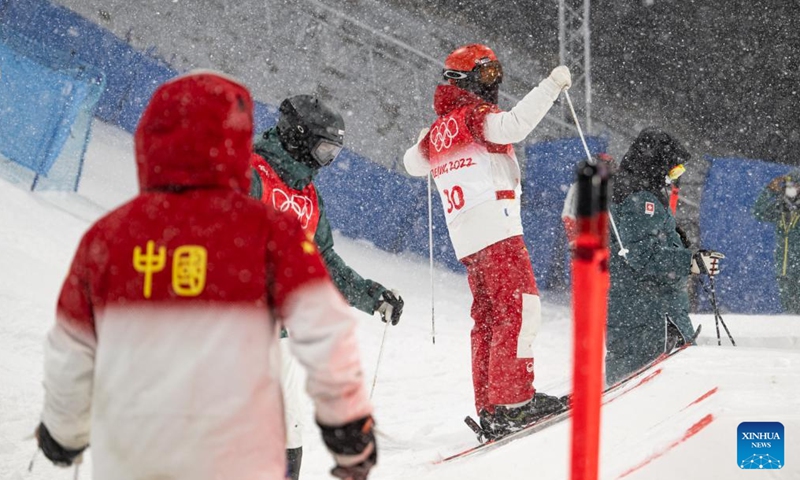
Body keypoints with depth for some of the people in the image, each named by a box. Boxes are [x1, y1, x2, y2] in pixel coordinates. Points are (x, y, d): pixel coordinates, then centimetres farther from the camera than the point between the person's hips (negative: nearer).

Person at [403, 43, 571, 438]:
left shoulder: (438, 129, 20)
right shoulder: (473, 113, -4)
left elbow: (413, 163, 39)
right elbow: (512, 126, -25)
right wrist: (551, 86, -20)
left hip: (466, 240, 9)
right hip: (495, 229, -9)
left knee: (488, 318, 10)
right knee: (520, 307, -14)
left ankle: (489, 409, 8)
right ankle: (513, 398, -23)